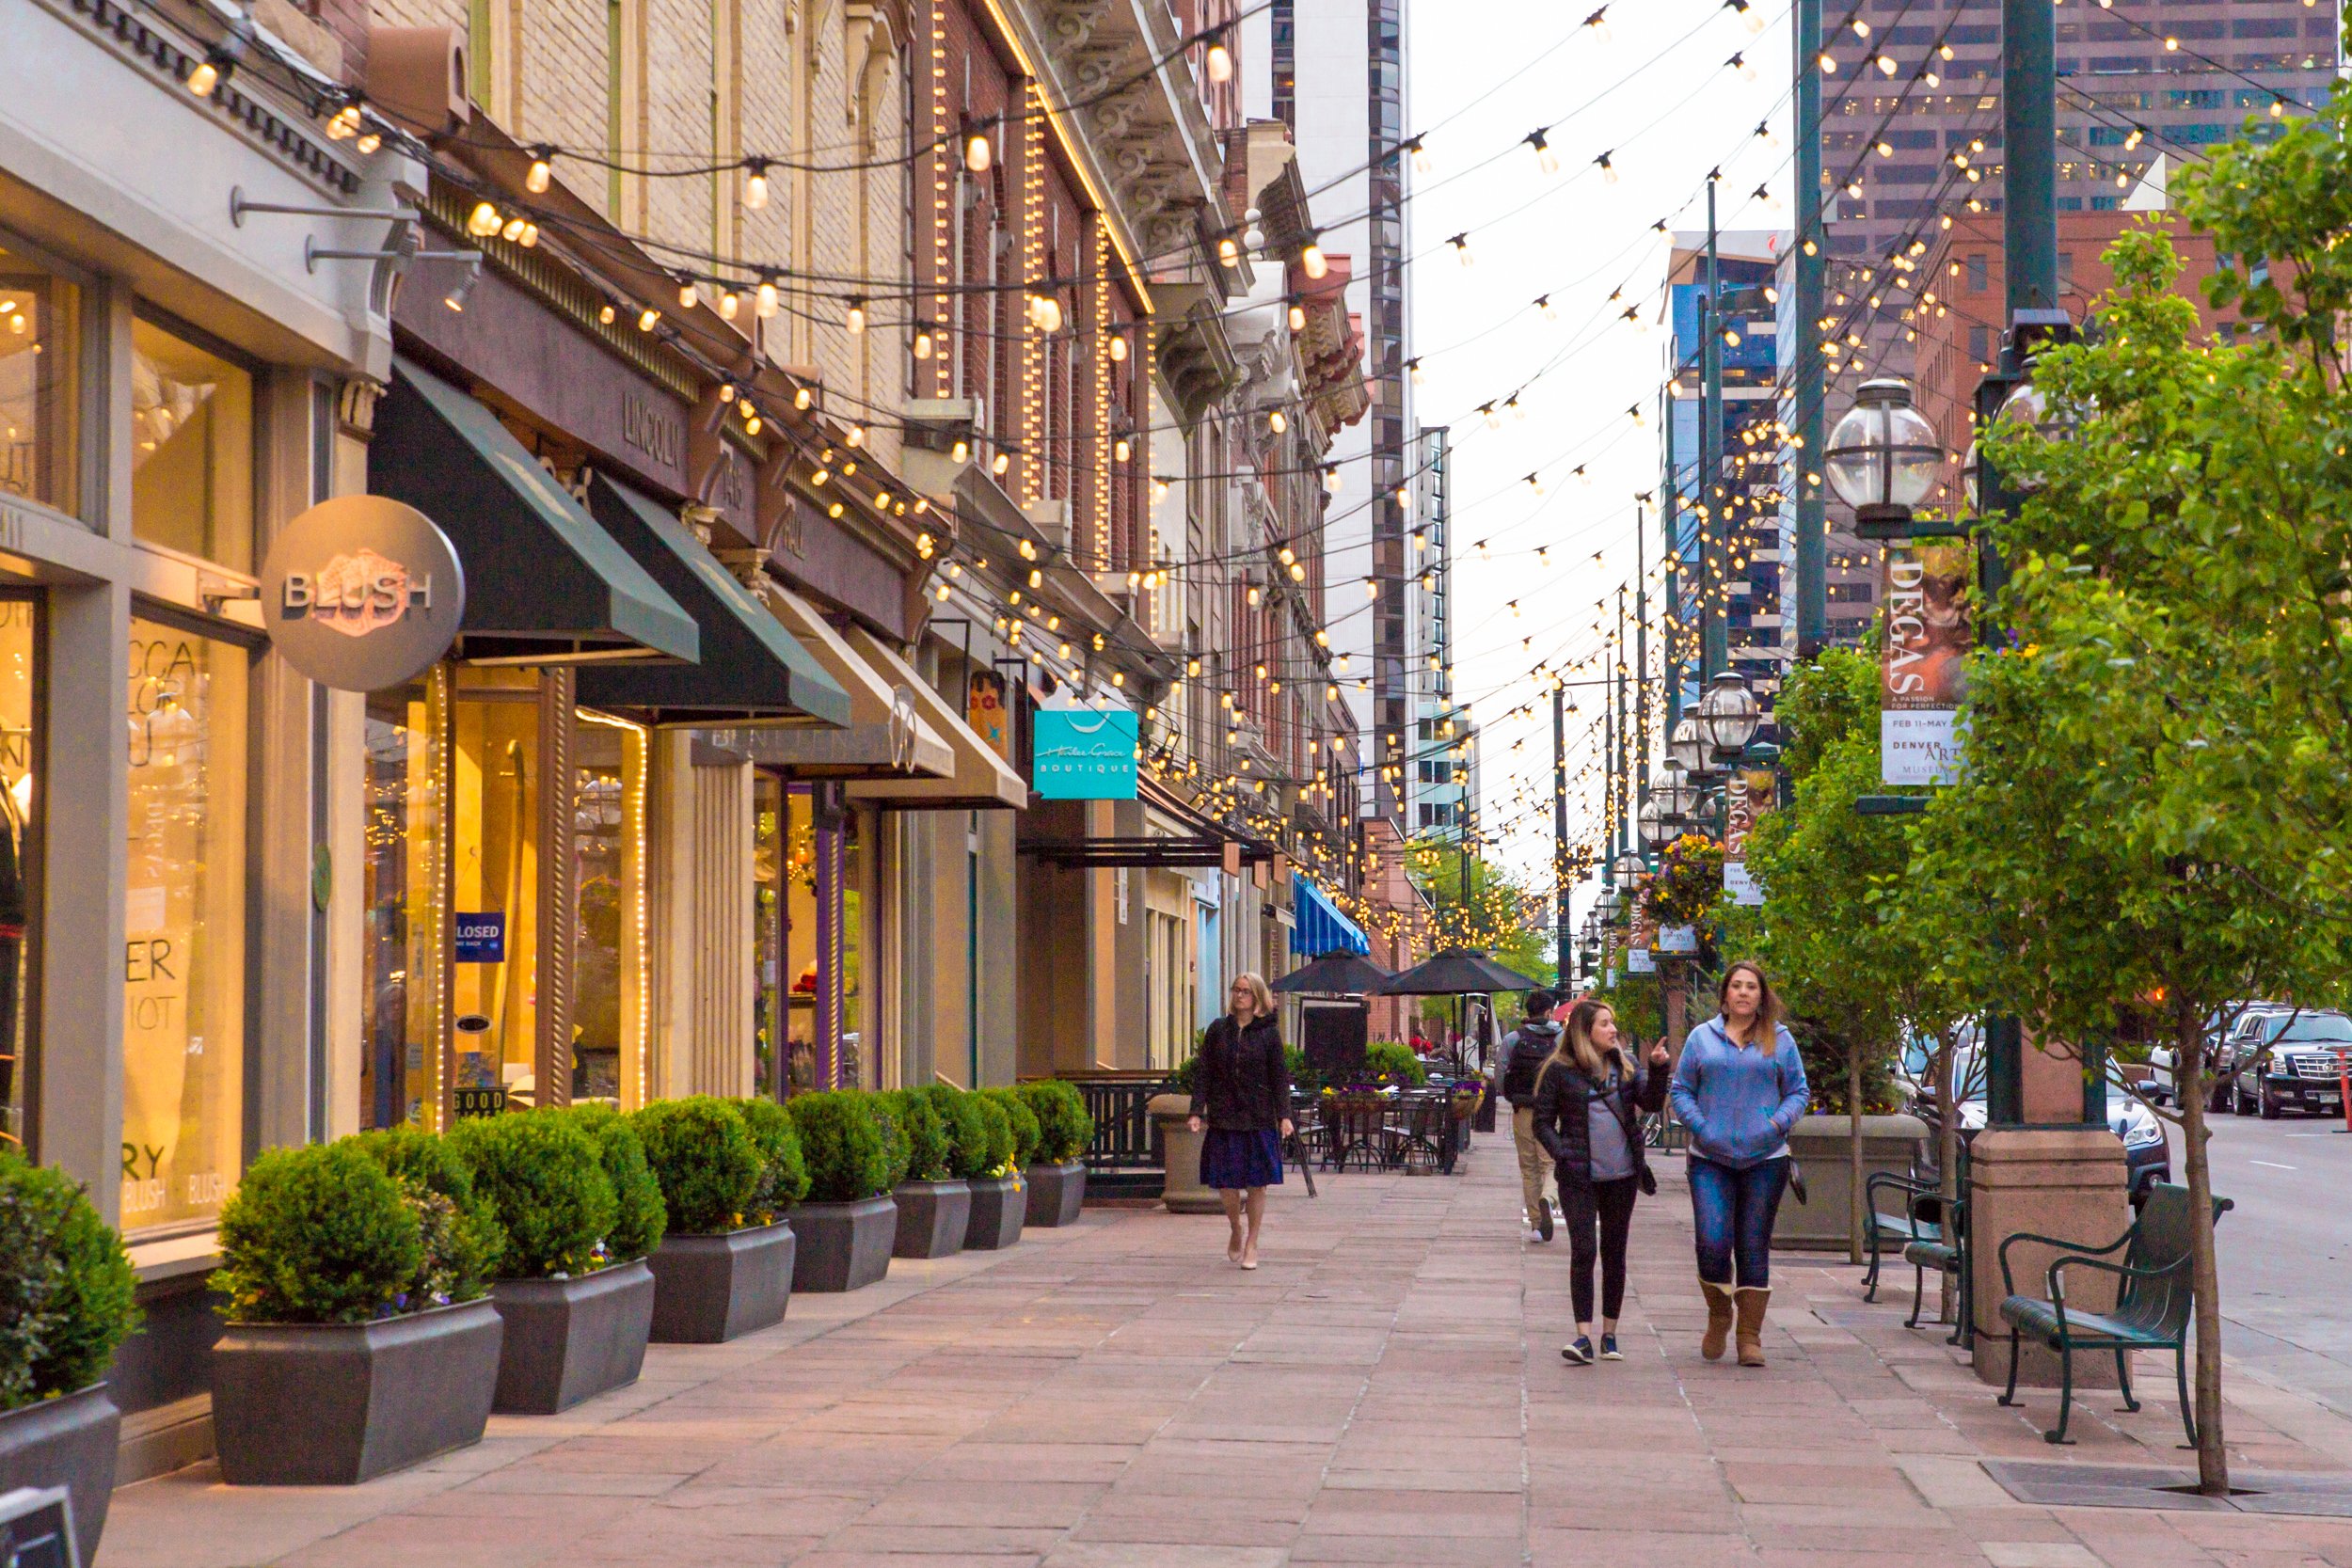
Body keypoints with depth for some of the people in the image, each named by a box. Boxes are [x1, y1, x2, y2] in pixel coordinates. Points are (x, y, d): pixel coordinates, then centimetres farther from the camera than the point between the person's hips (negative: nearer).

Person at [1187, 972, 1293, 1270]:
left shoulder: (1269, 1033, 2)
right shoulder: (1218, 1030, 6)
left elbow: (1279, 1077, 0)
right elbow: (1203, 1074, 5)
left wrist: (1284, 1115, -9)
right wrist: (1197, 1112, -4)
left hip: (1259, 1120, -1)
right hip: (1224, 1119, 1)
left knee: (1257, 1185, 2)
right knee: (1226, 1185, -1)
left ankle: (1251, 1245, 15)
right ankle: (1236, 1233, 26)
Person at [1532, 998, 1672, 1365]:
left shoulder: (1625, 1065, 9)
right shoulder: (1558, 1070, -1)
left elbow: (1650, 1102, -1)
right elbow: (1543, 1123, 2)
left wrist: (1658, 1069, -16)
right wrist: (1563, 1155, -13)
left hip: (1621, 1175, 3)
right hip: (1579, 1177, -3)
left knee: (1614, 1253, 9)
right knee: (1583, 1251, -11)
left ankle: (1610, 1335, 17)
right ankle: (1584, 1337, -12)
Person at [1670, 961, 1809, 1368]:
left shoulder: (1779, 1040, 7)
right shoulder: (1702, 1038, 8)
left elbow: (1798, 1090, 11)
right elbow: (1681, 1089, 10)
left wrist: (1779, 1123, -8)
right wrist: (1699, 1126, -6)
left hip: (1765, 1158, 0)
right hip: (1711, 1159, 0)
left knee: (1754, 1249, 2)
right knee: (1712, 1243, -12)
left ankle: (1750, 1336, 10)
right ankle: (1719, 1317, 13)